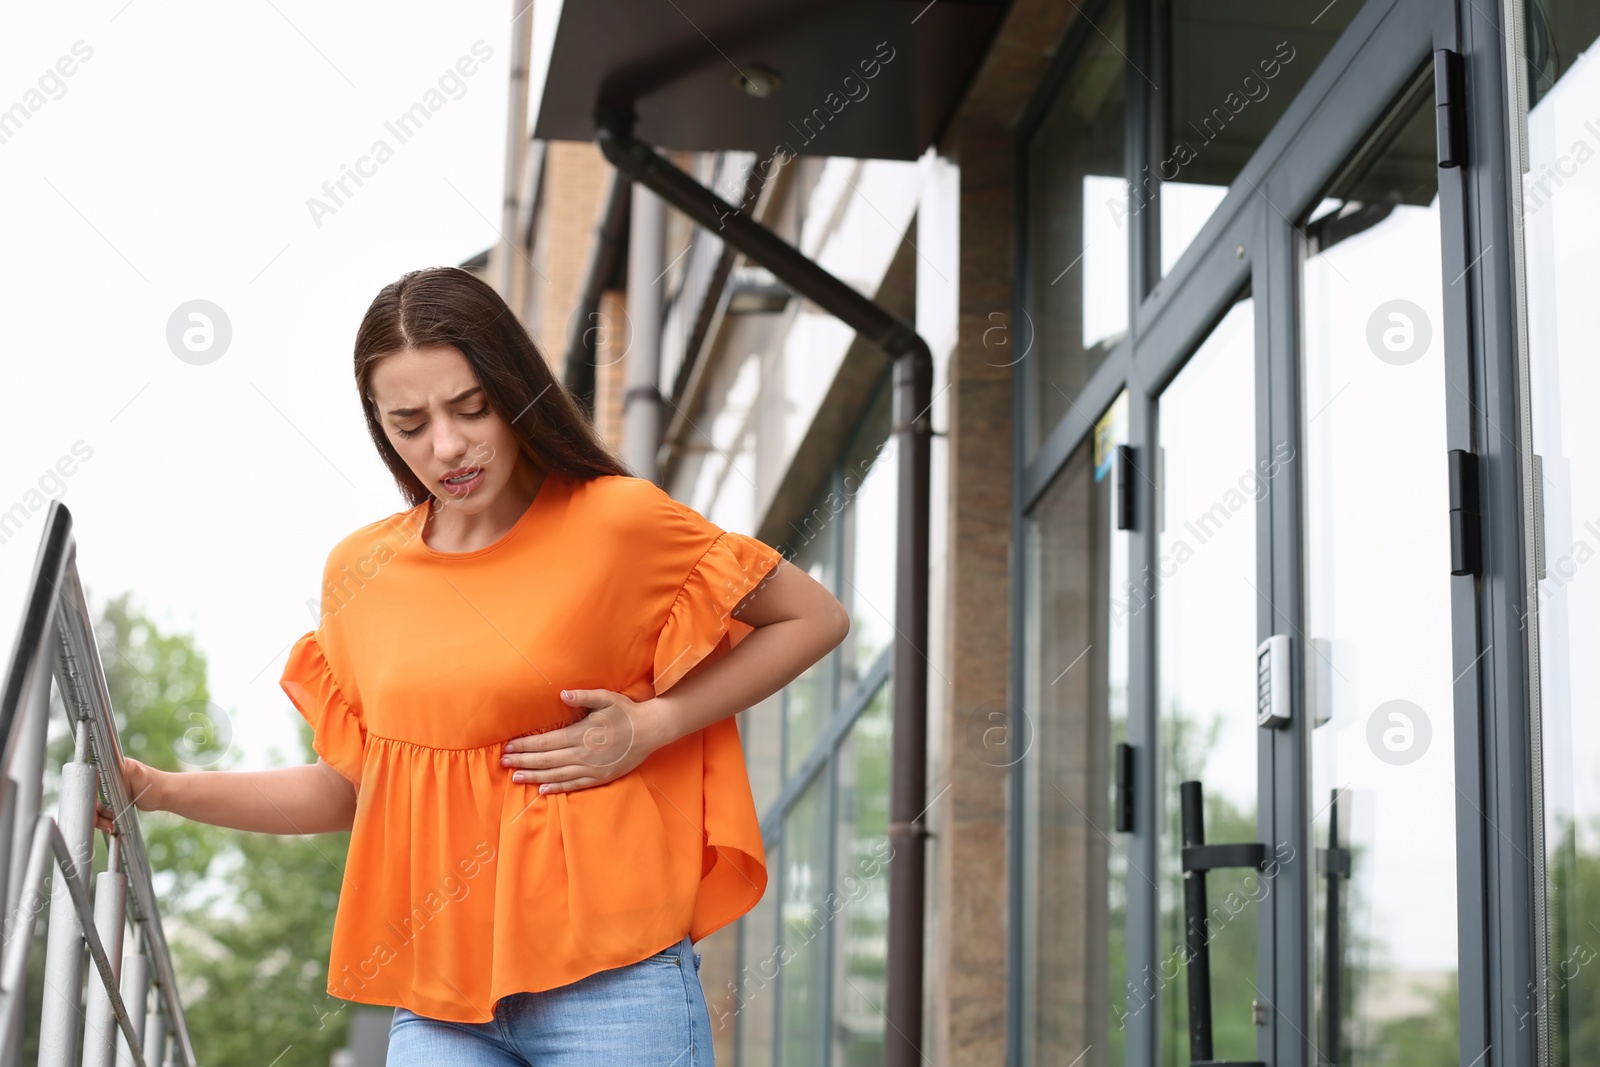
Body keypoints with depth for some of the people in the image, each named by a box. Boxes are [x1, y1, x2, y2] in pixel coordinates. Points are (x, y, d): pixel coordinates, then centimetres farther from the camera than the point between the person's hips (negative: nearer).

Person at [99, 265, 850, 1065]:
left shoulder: (619, 522, -6)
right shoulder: (359, 572, 7)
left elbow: (815, 618, 3)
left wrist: (652, 726, -8)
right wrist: (158, 790, 7)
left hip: (609, 981, -3)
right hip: (436, 992, 4)